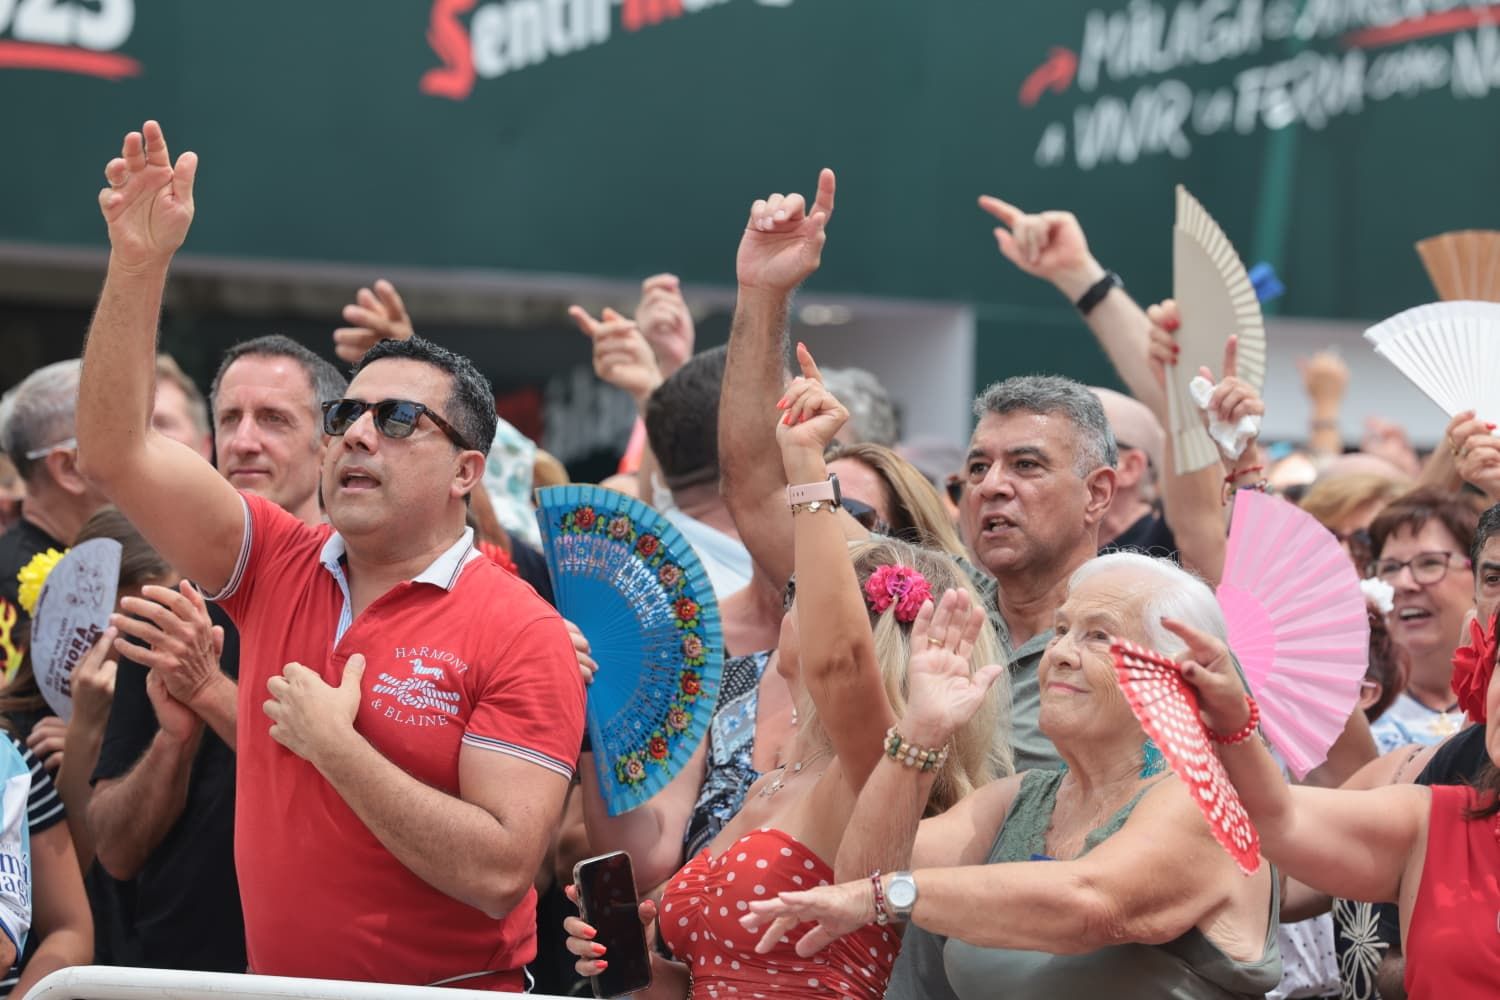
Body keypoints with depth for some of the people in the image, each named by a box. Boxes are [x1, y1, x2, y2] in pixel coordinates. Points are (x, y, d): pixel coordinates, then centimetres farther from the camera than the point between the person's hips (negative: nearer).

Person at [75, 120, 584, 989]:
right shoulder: (279, 568, 5)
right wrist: (140, 260, -8)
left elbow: (498, 873, -16)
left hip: (453, 984, -4)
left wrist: (334, 746, -14)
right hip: (276, 981, 4)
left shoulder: (521, 636, -9)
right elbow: (118, 449, -1)